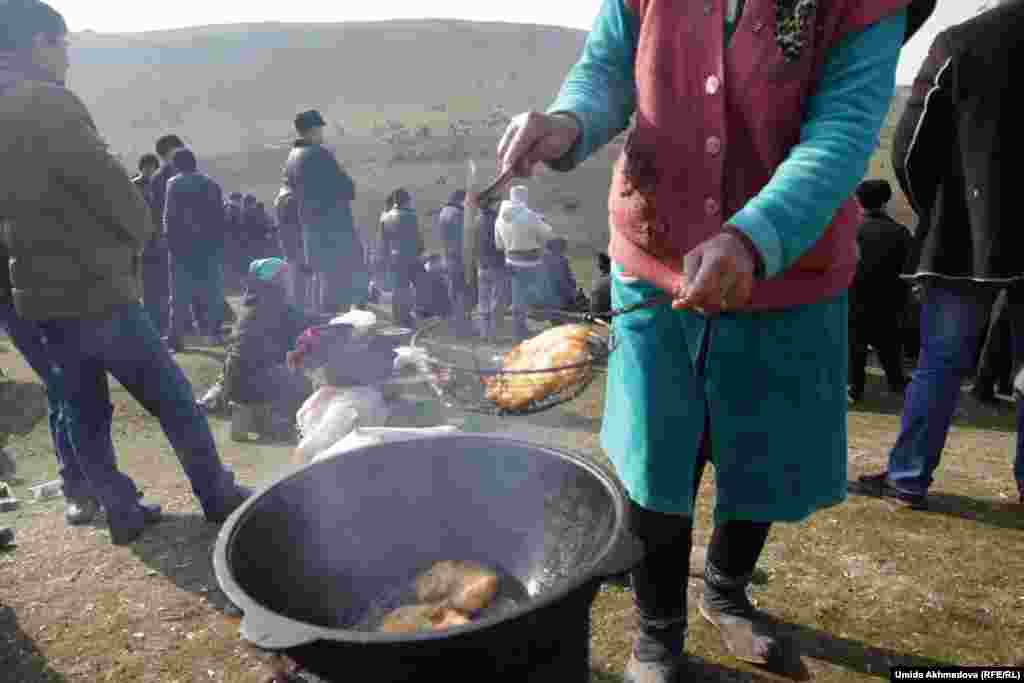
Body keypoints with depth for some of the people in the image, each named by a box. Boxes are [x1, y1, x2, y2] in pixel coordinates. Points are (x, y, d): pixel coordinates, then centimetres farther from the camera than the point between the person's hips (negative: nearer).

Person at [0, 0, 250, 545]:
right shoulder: (45, 103, -15)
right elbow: (109, 185, -17)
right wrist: (138, 235, 2)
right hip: (94, 288, -9)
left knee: (83, 409, 13)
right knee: (171, 396, 2)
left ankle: (122, 512, 21)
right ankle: (220, 497, 12)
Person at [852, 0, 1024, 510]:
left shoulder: (959, 42, -4)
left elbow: (910, 149, -4)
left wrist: (937, 216, 11)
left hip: (966, 238, -2)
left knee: (940, 364, 4)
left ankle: (907, 478, 8)